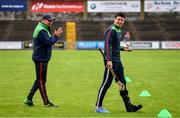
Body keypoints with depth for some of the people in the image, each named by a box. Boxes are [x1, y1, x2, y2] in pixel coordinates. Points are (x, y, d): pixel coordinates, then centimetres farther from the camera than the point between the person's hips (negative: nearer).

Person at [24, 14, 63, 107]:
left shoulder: (44, 29, 18)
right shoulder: (41, 30, -17)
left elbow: (48, 40, 15)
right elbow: (49, 42, -25)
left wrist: (54, 36, 0)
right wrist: (56, 36, -13)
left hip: (43, 58, 11)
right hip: (40, 59, -11)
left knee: (40, 79, 15)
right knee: (41, 80, -3)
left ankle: (29, 99, 19)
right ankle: (46, 102, 1)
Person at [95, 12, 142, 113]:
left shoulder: (118, 30, 16)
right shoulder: (112, 30, -14)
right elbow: (107, 45, -23)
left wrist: (123, 48, 34)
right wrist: (109, 60, -30)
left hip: (117, 61, 10)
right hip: (111, 61, -10)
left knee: (122, 83, 12)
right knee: (106, 83, -5)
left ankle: (129, 106, 18)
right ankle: (98, 107, 3)